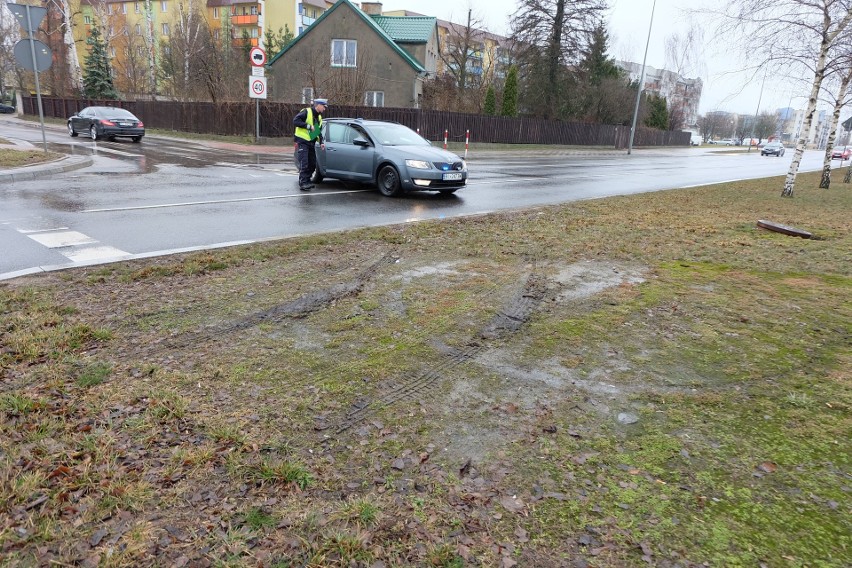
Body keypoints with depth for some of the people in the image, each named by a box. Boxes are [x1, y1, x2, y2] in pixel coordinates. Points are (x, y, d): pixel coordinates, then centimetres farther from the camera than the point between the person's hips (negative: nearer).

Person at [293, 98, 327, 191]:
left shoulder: (319, 117, 16)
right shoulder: (306, 112, -10)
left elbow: (319, 131, 21)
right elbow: (295, 121, -19)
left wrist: (321, 142, 7)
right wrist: (308, 126, -22)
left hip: (311, 143, 8)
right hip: (302, 142, -8)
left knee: (312, 164, 10)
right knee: (304, 164, -13)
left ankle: (307, 181, 22)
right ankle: (303, 183, -12)